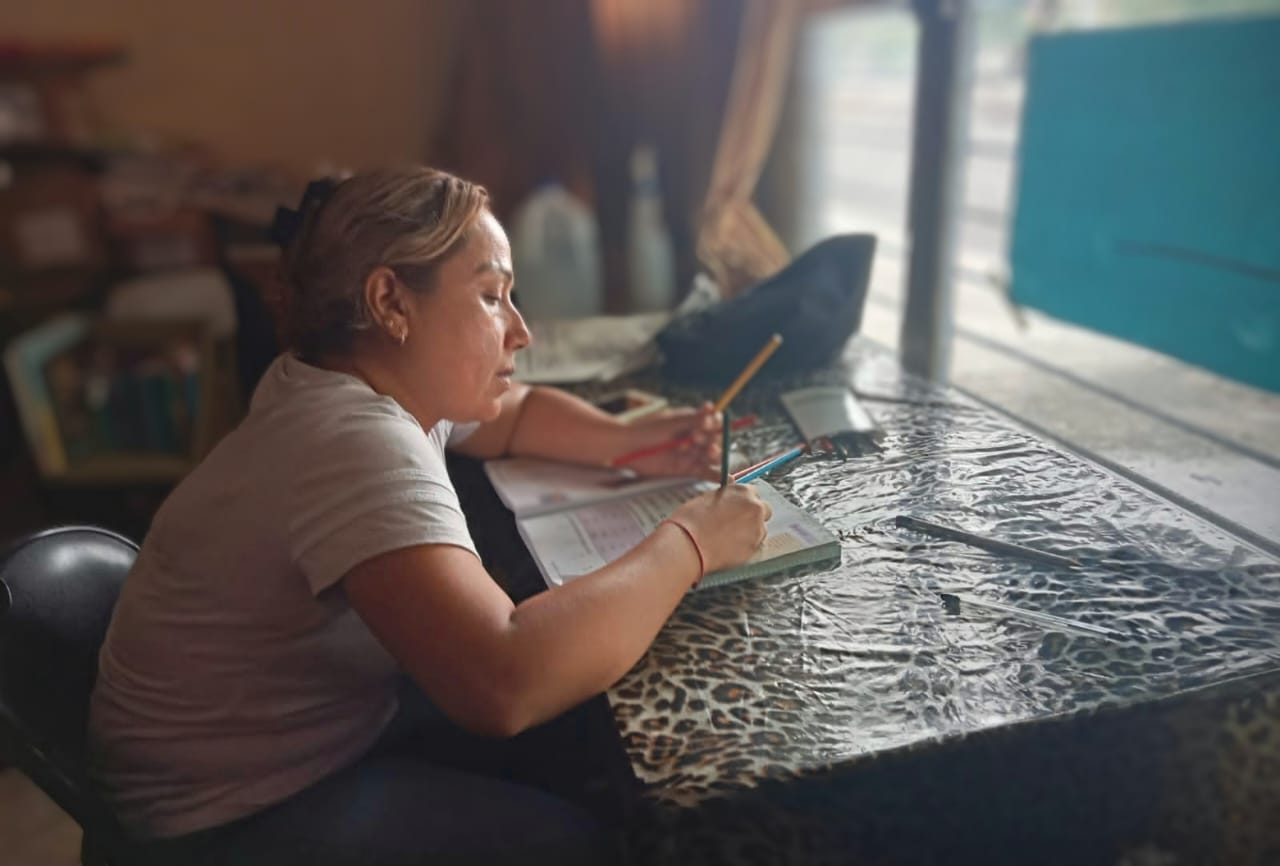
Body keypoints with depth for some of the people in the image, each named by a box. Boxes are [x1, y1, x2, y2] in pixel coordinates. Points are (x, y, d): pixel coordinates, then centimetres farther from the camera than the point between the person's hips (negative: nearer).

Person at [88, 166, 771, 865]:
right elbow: (504, 685, -43)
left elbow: (515, 414, 16)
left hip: (328, 729, 9)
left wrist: (629, 441, -4)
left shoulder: (375, 383, -1)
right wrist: (687, 543, -29)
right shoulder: (359, 445, -31)